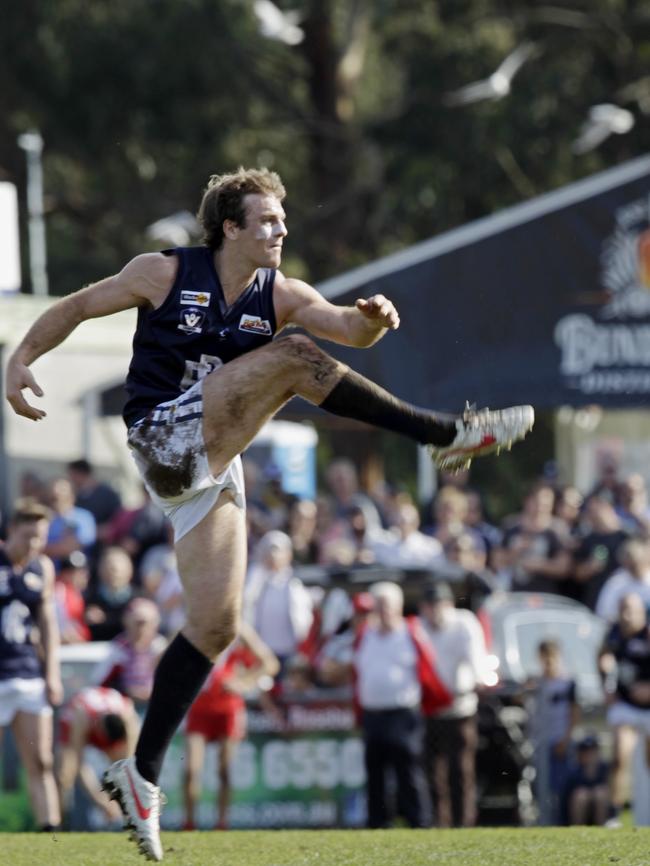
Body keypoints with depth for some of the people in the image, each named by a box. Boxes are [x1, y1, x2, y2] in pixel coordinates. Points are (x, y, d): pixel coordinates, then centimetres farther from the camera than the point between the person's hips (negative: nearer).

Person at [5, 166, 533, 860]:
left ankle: (143, 772, 7)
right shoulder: (165, 273, -3)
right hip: (166, 435, -6)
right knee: (292, 356, -20)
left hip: (214, 469, 6)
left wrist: (372, 320, -28)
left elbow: (347, 329, -6)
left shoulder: (277, 294, 8)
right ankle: (451, 435, -24)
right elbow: (76, 308, 5)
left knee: (215, 625, 0)